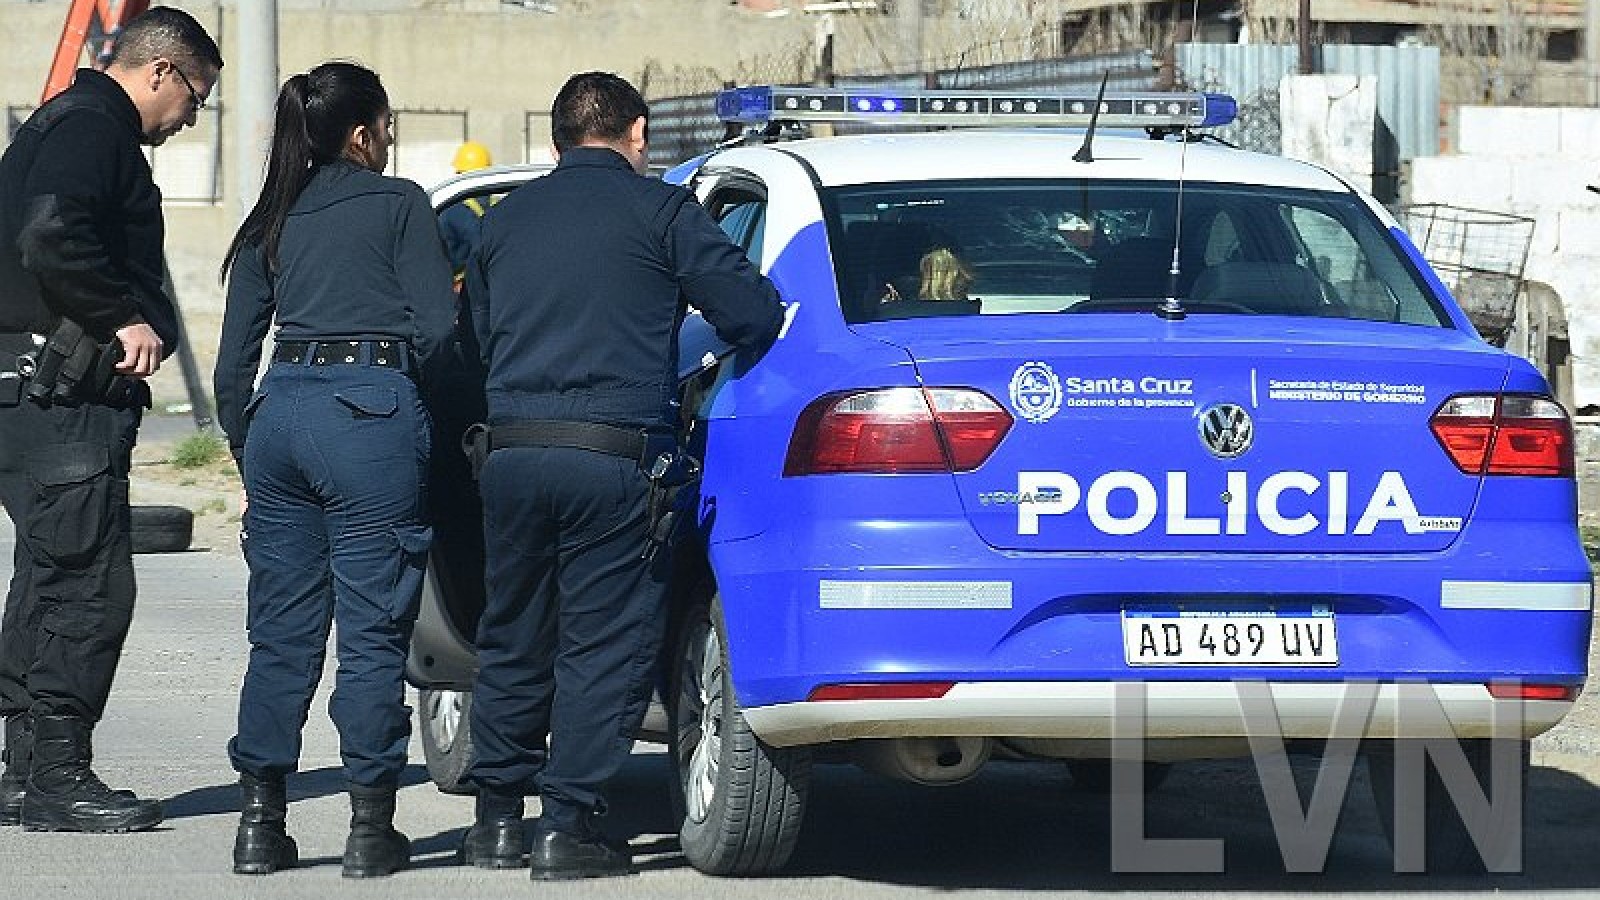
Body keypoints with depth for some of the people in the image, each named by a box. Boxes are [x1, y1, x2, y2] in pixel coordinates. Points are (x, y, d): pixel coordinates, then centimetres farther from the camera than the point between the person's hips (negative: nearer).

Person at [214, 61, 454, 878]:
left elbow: (233, 359, 15)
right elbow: (437, 326, -3)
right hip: (370, 412, -5)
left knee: (281, 631, 10)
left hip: (279, 412, 5)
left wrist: (246, 447, 24)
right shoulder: (398, 204, 3)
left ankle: (260, 820, 9)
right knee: (371, 632, -1)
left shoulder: (270, 225, 17)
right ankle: (371, 827, 1)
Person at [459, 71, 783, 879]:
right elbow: (753, 313, -4)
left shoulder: (505, 218, 15)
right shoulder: (658, 210, 0)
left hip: (511, 450, 5)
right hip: (612, 454, -5)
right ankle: (567, 825, -4)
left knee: (512, 639, 15)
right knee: (604, 644, 0)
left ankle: (497, 818, 18)